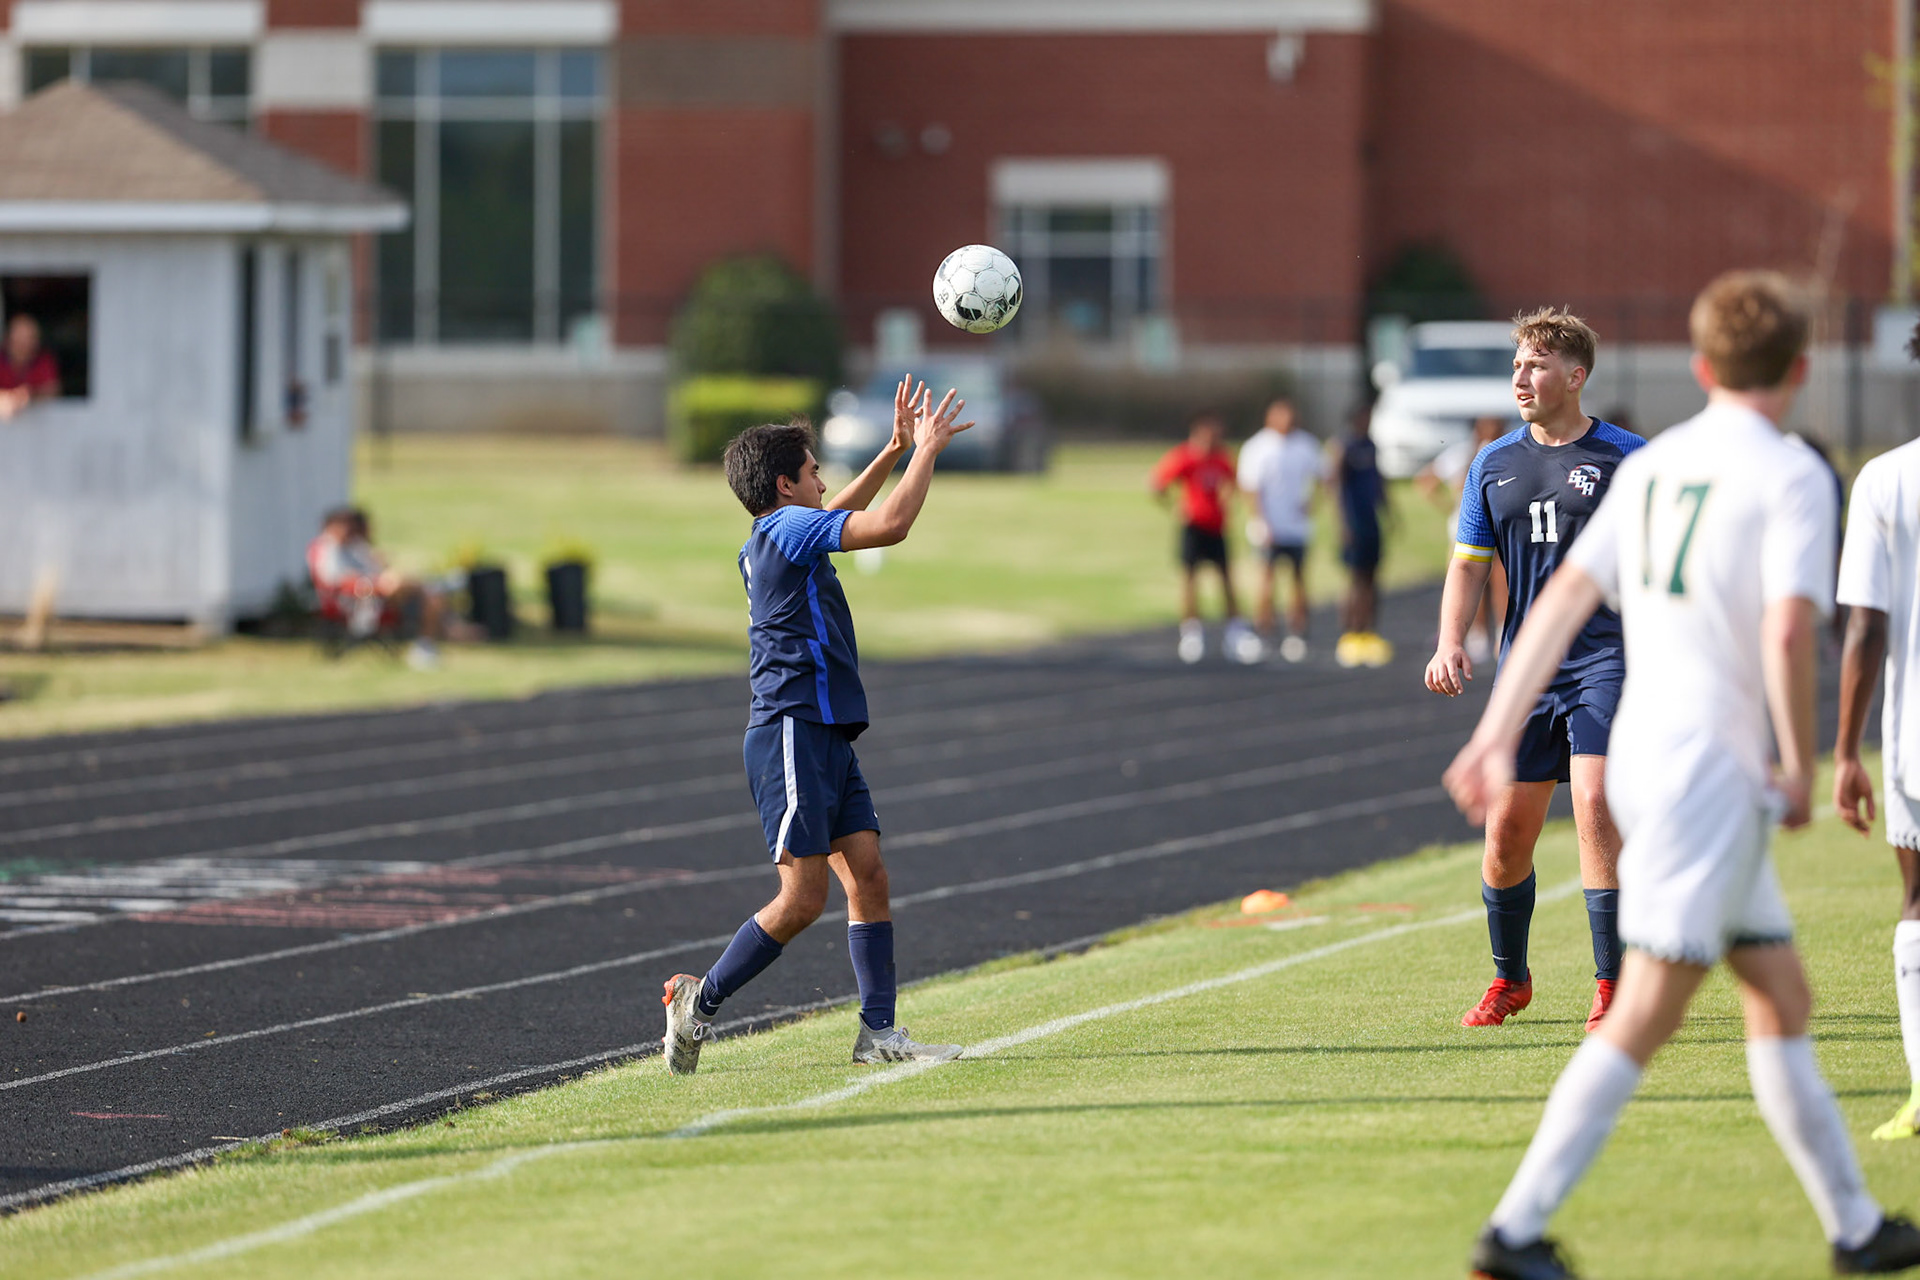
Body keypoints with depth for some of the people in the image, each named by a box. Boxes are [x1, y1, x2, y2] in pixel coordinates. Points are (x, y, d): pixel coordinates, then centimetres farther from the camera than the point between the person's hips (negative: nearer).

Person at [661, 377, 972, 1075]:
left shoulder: (774, 538, 18)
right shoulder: (787, 529, -10)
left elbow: (846, 514, 38)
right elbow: (889, 525, -19)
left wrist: (895, 450, 32)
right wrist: (927, 450, -7)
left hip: (827, 738, 10)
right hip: (794, 733, -10)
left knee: (868, 875, 2)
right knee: (803, 898, -11)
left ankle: (879, 1032, 0)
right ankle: (700, 1001, 0)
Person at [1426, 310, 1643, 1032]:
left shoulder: (1626, 458, -1)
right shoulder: (1493, 465, 11)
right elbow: (1469, 564, 14)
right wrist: (1451, 644, -2)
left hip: (1607, 659, -4)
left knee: (1596, 808, -19)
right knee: (1508, 829, 5)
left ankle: (1613, 987, -13)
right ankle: (1509, 979, 26)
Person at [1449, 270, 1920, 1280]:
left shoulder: (1651, 465, 12)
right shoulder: (1791, 477, -9)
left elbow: (1563, 600, 9)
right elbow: (1787, 633, -20)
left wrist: (1496, 737, 9)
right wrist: (1800, 767, -9)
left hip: (1643, 751, 8)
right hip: (1710, 768, -8)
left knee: (1782, 998, 15)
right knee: (1648, 1012, -9)